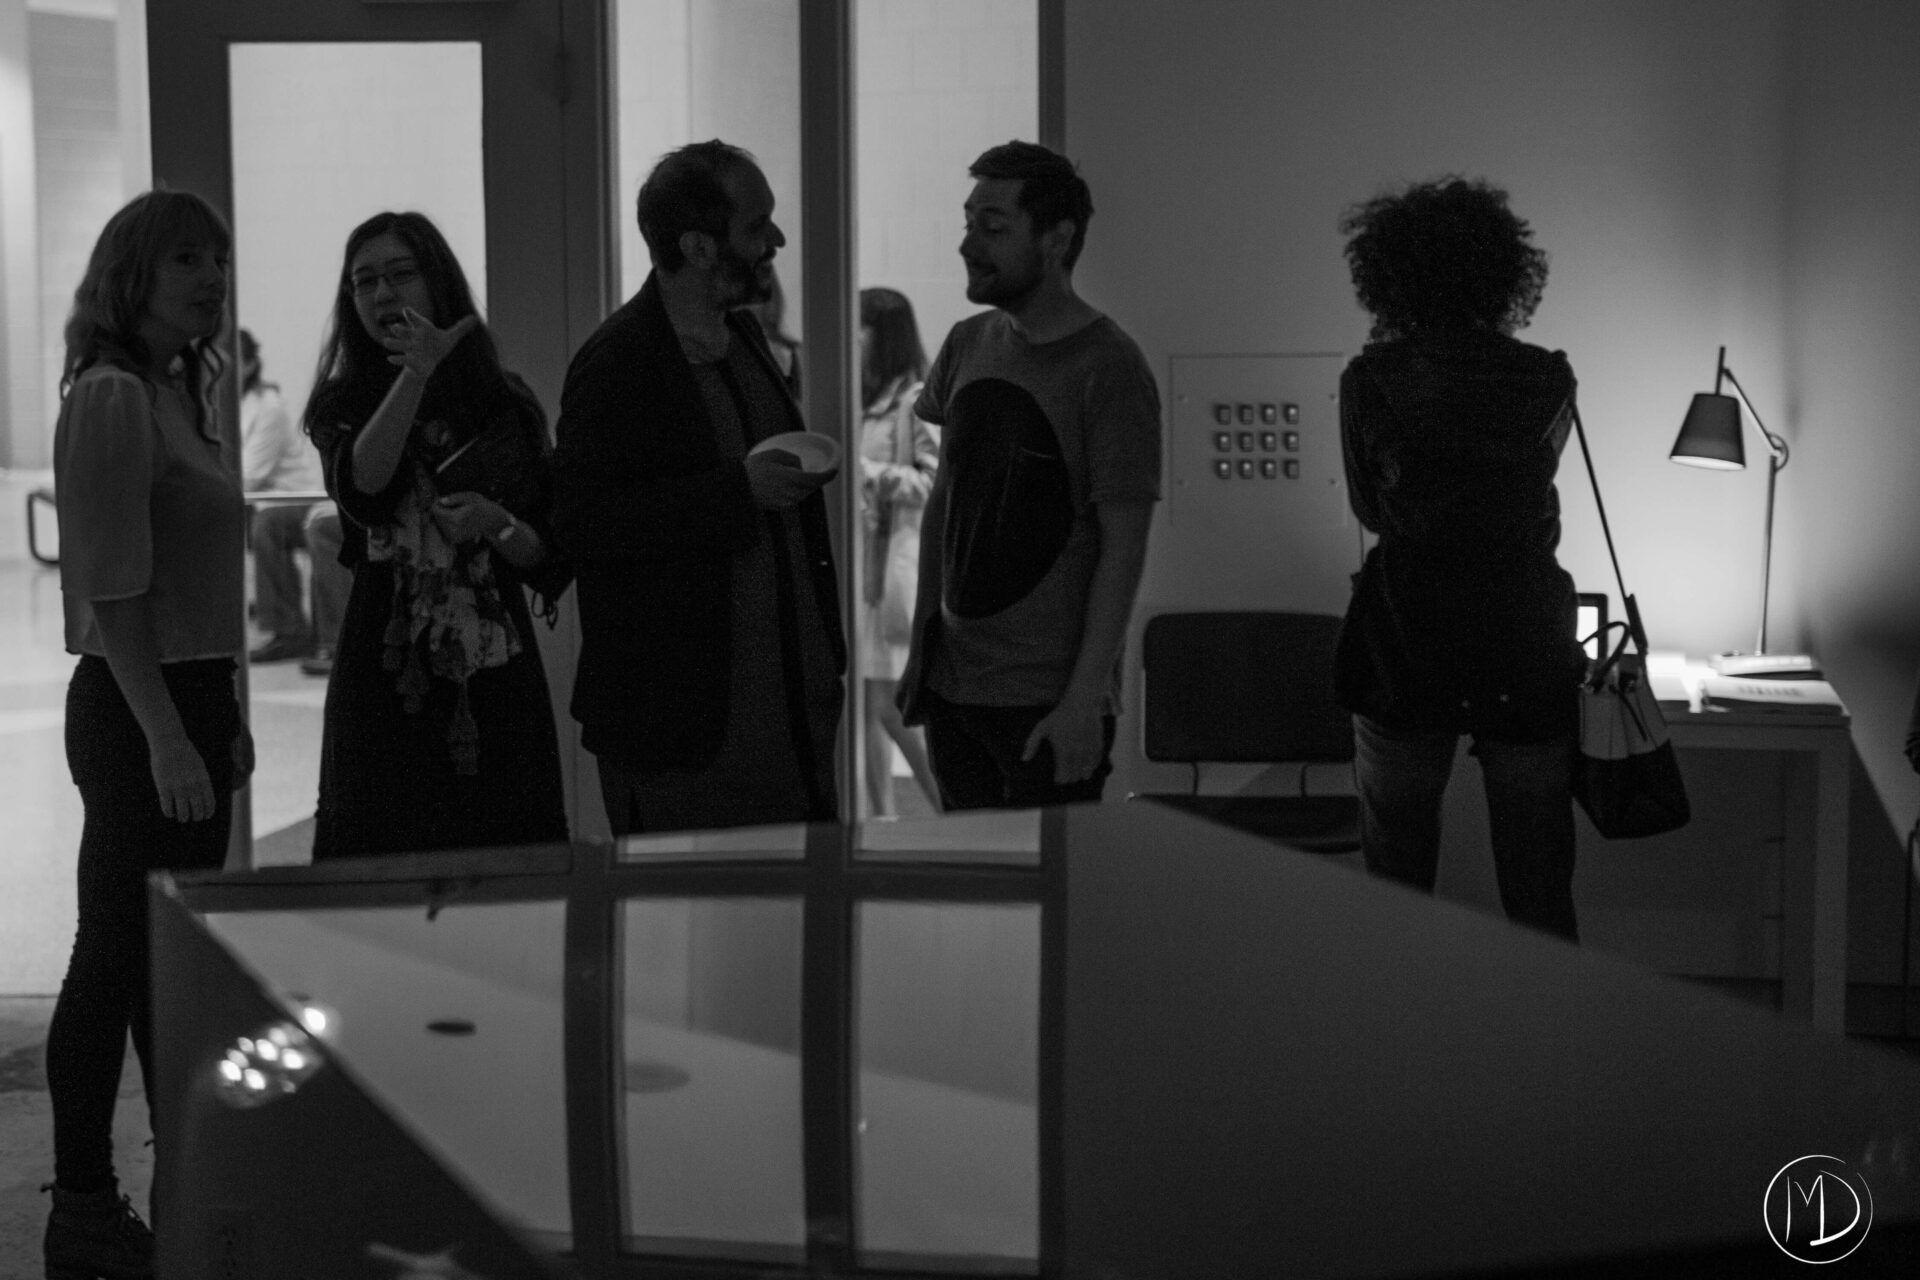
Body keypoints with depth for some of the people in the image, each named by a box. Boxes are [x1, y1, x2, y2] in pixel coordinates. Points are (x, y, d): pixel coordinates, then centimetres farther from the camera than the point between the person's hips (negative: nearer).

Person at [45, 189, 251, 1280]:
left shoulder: (177, 393, 15)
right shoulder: (112, 395, -14)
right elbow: (114, 592, -19)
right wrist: (166, 737, -22)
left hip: (188, 699, 10)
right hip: (135, 710, -9)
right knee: (118, 955, -3)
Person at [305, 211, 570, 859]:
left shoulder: (504, 403, 9)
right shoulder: (345, 405, 7)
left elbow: (549, 557, 8)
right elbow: (361, 487, -17)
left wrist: (496, 526, -11)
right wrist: (415, 375, -20)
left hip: (496, 682, 1)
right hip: (387, 679, -1)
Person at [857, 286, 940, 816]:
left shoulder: (920, 401, -9)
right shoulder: (859, 402, 15)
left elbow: (937, 484, -14)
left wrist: (867, 471, -17)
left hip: (899, 566, -7)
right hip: (856, 567, 7)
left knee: (893, 708, -7)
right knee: (866, 704, 7)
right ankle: (882, 817, 14)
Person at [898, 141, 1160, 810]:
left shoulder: (1108, 370, -12)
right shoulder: (968, 344, 7)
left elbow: (1124, 546, -13)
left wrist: (1085, 698, -17)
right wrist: (922, 642, 13)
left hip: (1049, 703, -6)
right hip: (950, 681, 6)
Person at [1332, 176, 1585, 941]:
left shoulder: (1370, 382, -7)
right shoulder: (1549, 381, -3)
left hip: (1404, 651, -1)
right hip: (1527, 655, 1)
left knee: (1395, 889, 11)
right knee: (1540, 898, 8)